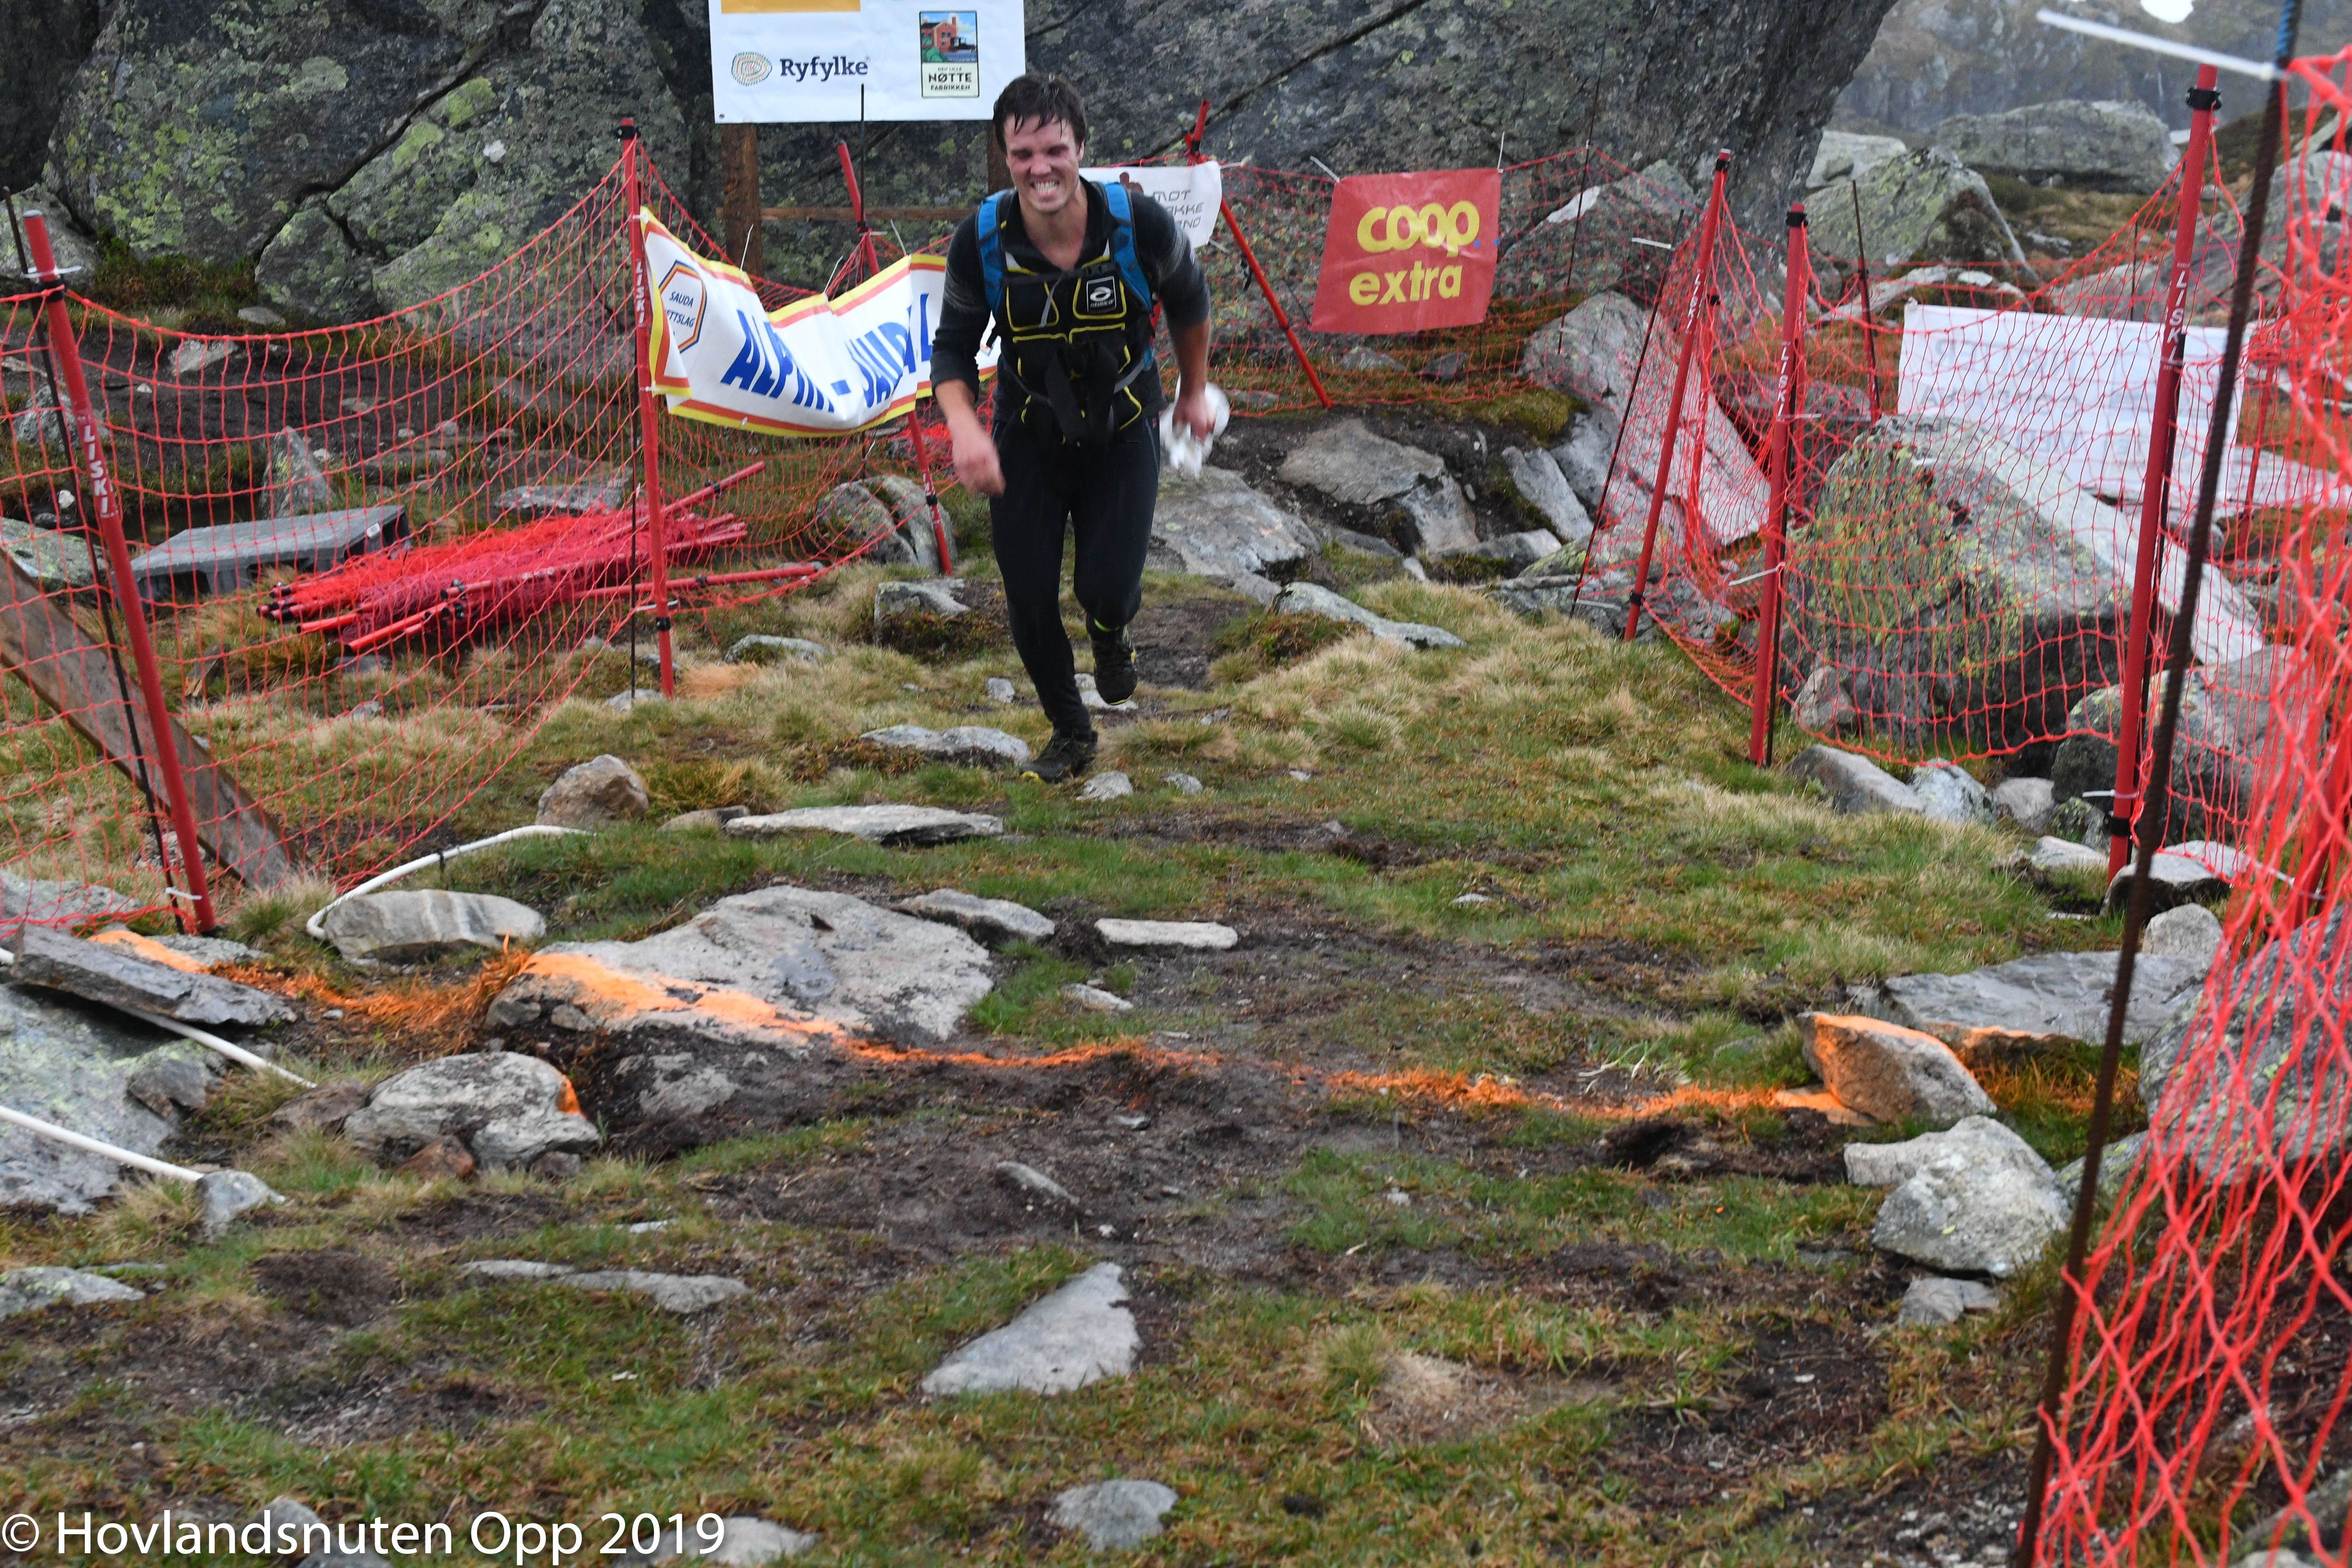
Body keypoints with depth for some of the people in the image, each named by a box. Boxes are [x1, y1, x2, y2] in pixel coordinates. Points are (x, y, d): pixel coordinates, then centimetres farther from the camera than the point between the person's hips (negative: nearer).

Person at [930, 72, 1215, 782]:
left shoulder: (1141, 225, -22)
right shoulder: (981, 242, -20)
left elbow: (1188, 302, 0)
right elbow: (953, 347, -8)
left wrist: (1194, 392, 11)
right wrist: (965, 428, -27)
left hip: (1123, 432, -1)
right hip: (1027, 436, 1)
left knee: (1108, 590, -11)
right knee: (1028, 598, -1)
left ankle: (1110, 630, 30)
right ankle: (1070, 733, 26)